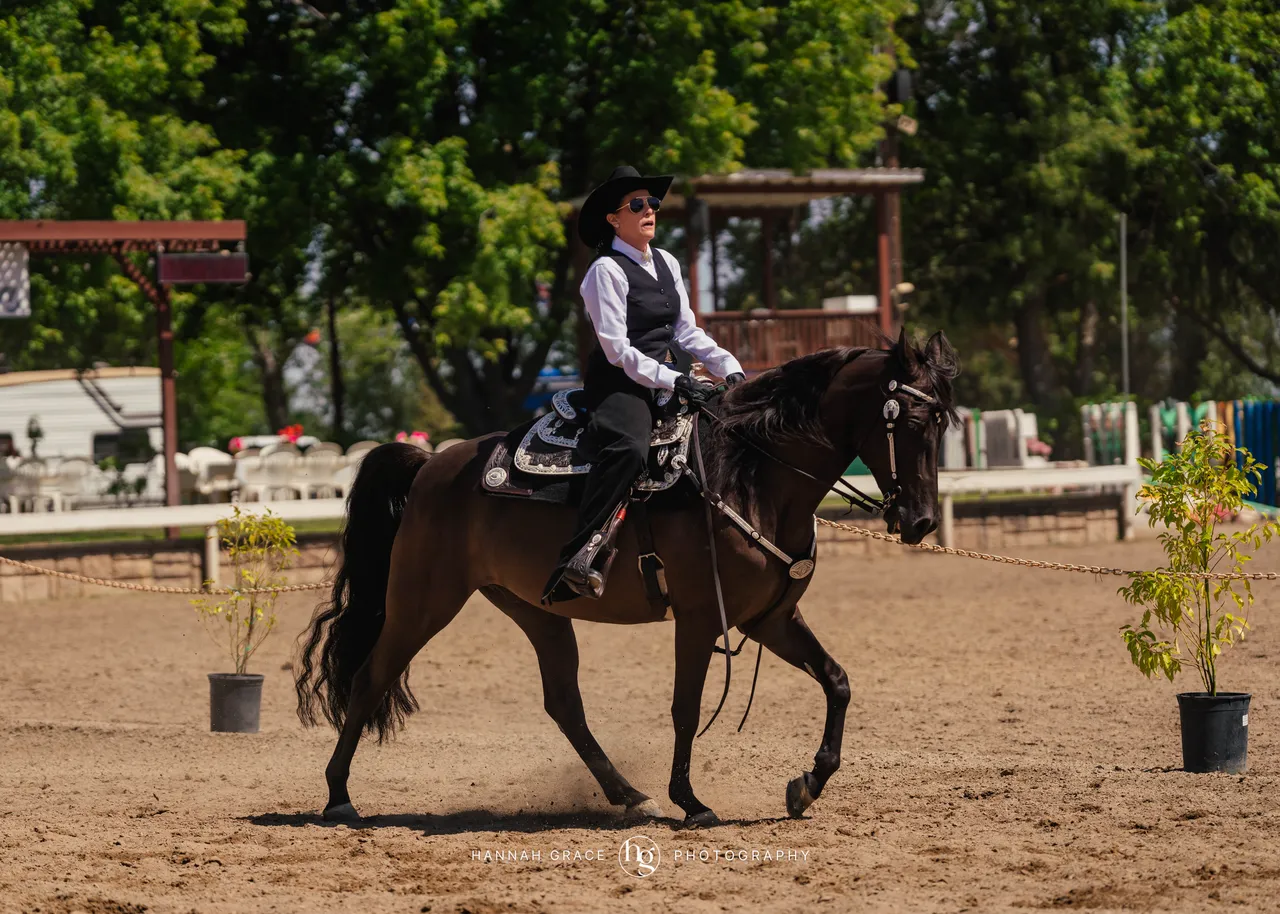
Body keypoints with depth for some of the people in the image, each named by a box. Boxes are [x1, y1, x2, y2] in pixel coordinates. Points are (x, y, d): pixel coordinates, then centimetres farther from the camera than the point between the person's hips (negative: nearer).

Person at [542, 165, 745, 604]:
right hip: (621, 384, -9)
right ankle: (577, 557, -46)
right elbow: (617, 350, -14)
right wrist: (673, 381, -21)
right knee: (627, 449, -37)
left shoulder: (666, 264, 16)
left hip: (672, 382, 9)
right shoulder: (607, 271, -7)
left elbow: (688, 333, 19)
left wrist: (729, 368, 4)